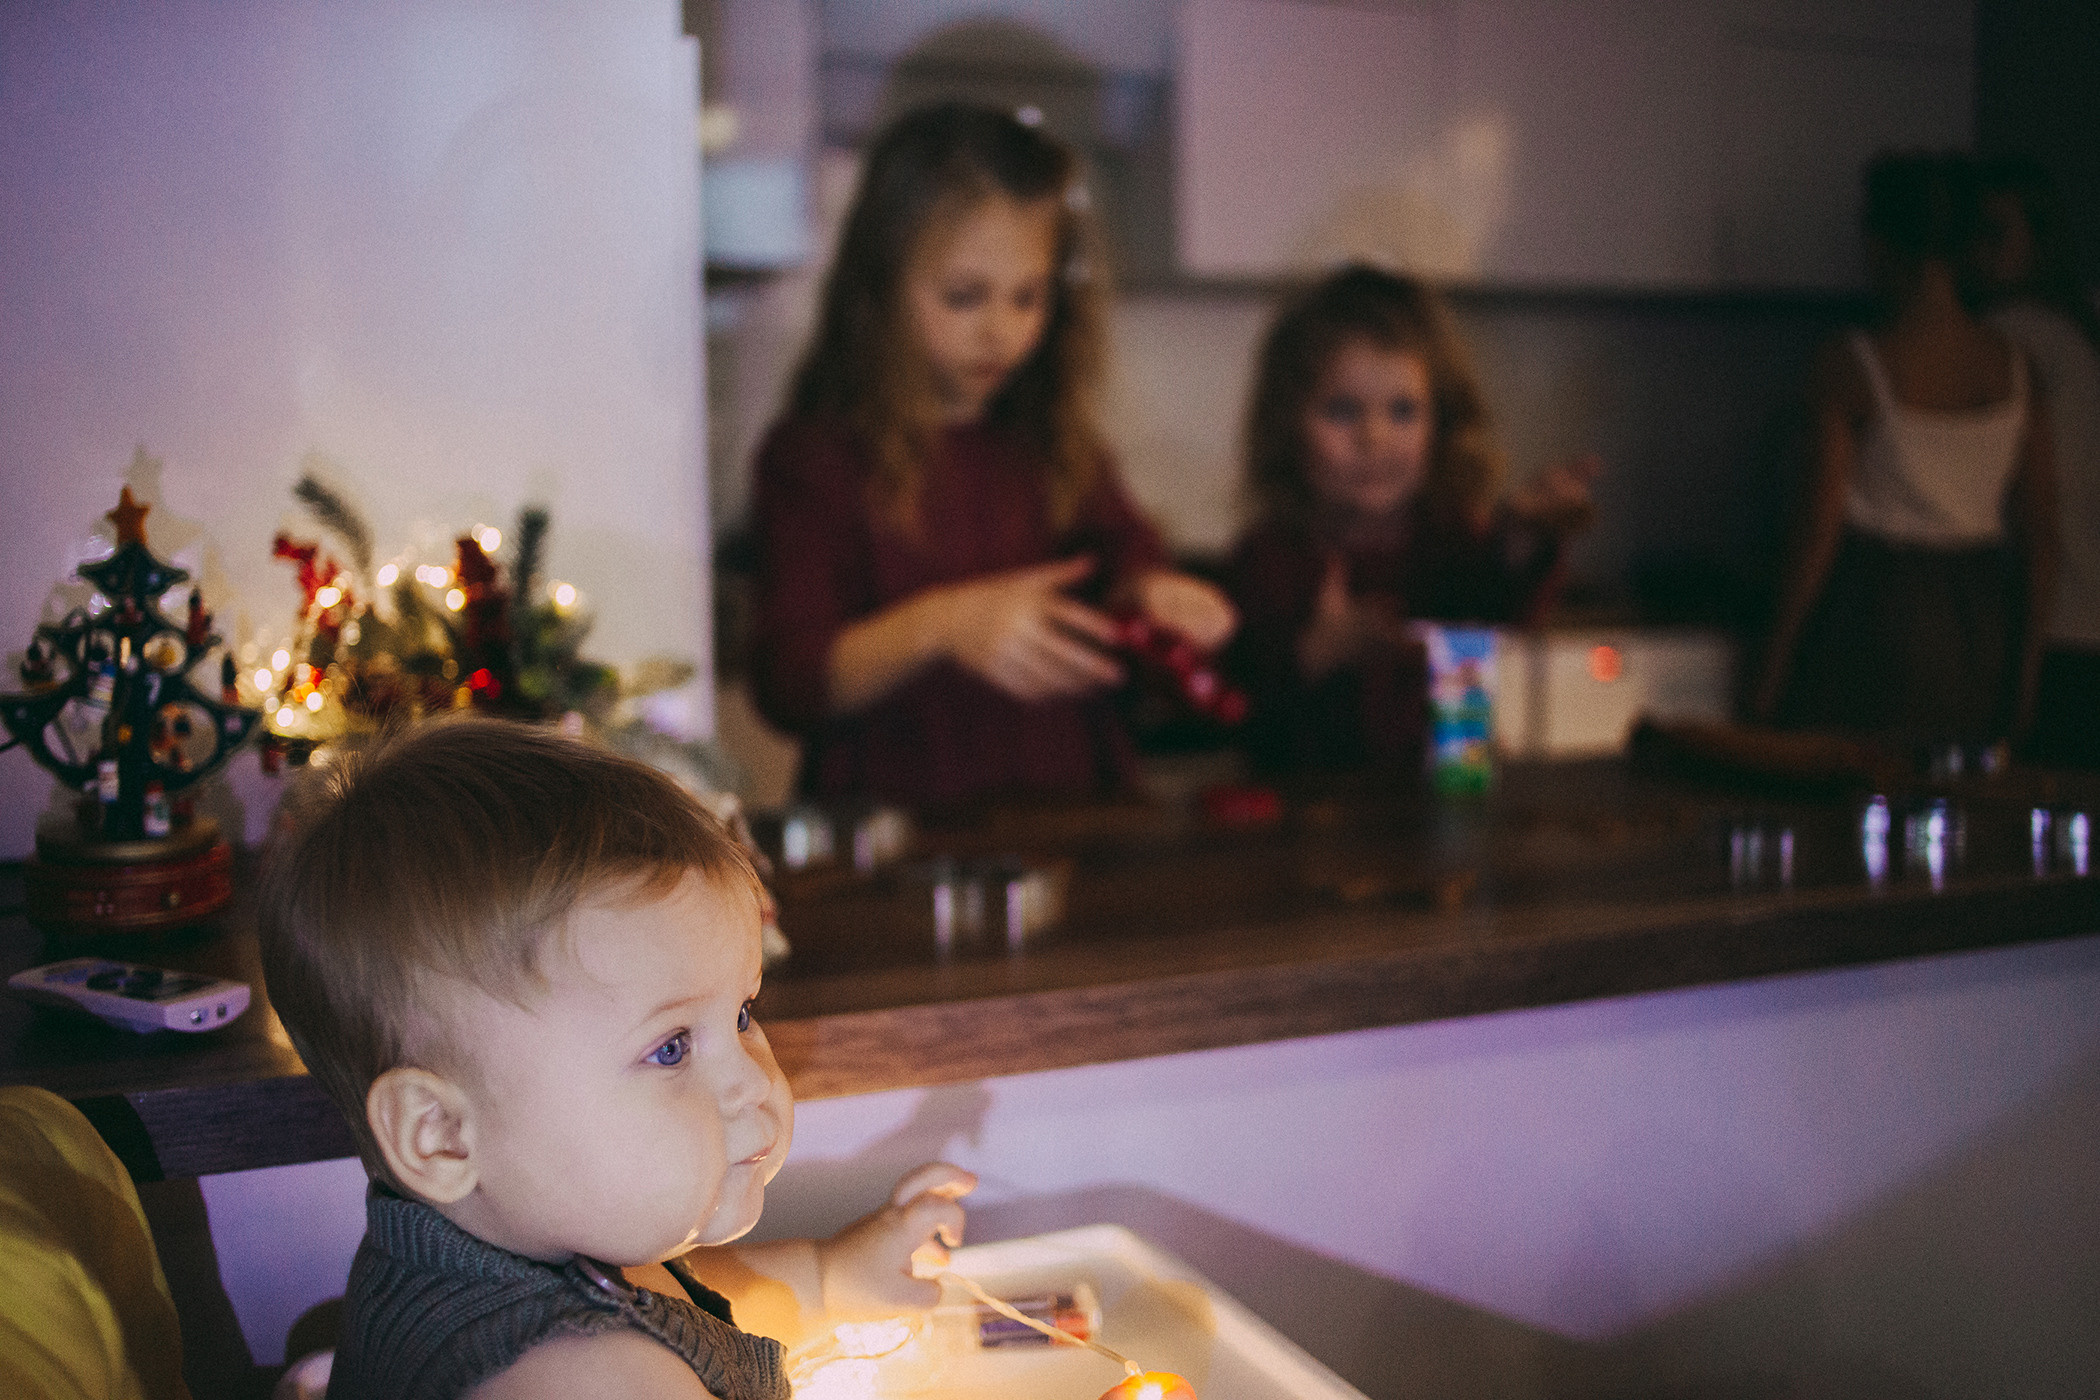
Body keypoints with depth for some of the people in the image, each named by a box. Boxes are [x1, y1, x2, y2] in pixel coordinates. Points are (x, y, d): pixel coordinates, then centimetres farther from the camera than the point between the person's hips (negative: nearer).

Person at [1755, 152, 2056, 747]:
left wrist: (1775, 661, -2)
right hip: (1980, 615, 5)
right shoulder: (2015, 366, 3)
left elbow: (1820, 527, -10)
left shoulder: (1852, 364, -10)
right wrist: (2025, 664, 16)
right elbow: (2039, 531, 6)